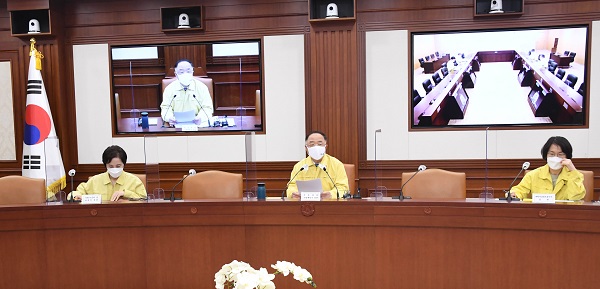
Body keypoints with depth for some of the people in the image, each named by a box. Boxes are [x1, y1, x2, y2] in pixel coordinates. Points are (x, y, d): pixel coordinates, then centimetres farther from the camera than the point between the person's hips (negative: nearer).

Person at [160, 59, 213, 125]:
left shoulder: (202, 87, 2)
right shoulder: (169, 89, 5)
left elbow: (207, 108, 0)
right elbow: (165, 108, 6)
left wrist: (200, 118, -22)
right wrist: (169, 117, -18)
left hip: (196, 124, 0)